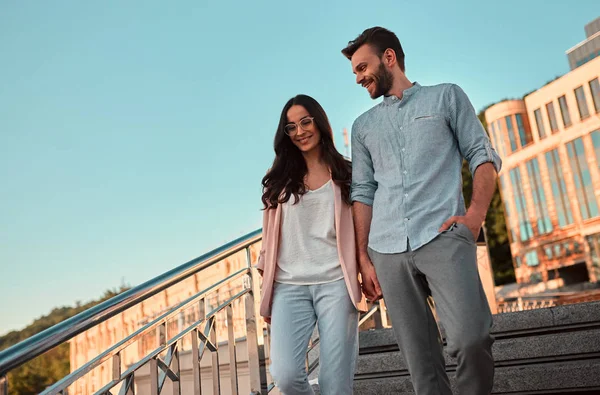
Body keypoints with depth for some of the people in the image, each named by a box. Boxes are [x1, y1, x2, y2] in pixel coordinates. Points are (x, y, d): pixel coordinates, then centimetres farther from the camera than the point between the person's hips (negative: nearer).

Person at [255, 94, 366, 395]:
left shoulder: (345, 174, 10)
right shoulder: (280, 179, 13)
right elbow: (270, 237, 14)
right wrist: (266, 292, 10)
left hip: (335, 285, -1)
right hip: (289, 287, 1)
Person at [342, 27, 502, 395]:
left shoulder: (446, 96, 13)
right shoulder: (363, 125, 21)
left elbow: (484, 155, 7)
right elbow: (362, 193, 17)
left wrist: (475, 215, -10)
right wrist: (363, 258, 8)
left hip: (443, 237, -3)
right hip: (387, 251, 3)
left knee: (469, 339, -18)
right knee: (420, 358, 1)